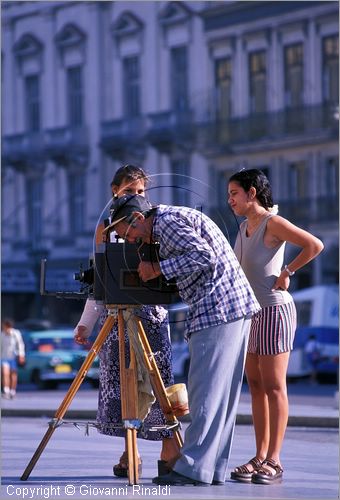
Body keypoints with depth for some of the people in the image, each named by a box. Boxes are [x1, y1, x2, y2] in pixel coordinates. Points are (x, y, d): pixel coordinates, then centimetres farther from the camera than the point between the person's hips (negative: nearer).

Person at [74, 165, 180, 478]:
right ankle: (129, 453, 3)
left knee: (159, 380, -7)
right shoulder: (105, 230, 12)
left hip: (151, 311, -2)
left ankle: (170, 452, -4)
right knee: (119, 382, -2)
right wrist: (85, 324, 11)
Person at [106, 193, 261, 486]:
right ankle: (214, 469, 10)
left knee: (206, 389, -10)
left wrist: (158, 269, -12)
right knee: (220, 391, 9)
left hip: (219, 310, -10)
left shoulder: (167, 220, -7)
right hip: (236, 308, 10)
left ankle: (194, 468, -10)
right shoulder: (170, 223, 23)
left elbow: (204, 256, -18)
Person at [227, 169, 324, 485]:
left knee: (273, 386, -6)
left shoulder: (272, 224, -12)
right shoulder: (244, 227, 13)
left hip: (274, 309, -9)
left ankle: (274, 461, -4)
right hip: (250, 311, 9)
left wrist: (288, 272, -15)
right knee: (255, 385, 8)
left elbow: (314, 245, -23)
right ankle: (260, 457, 11)